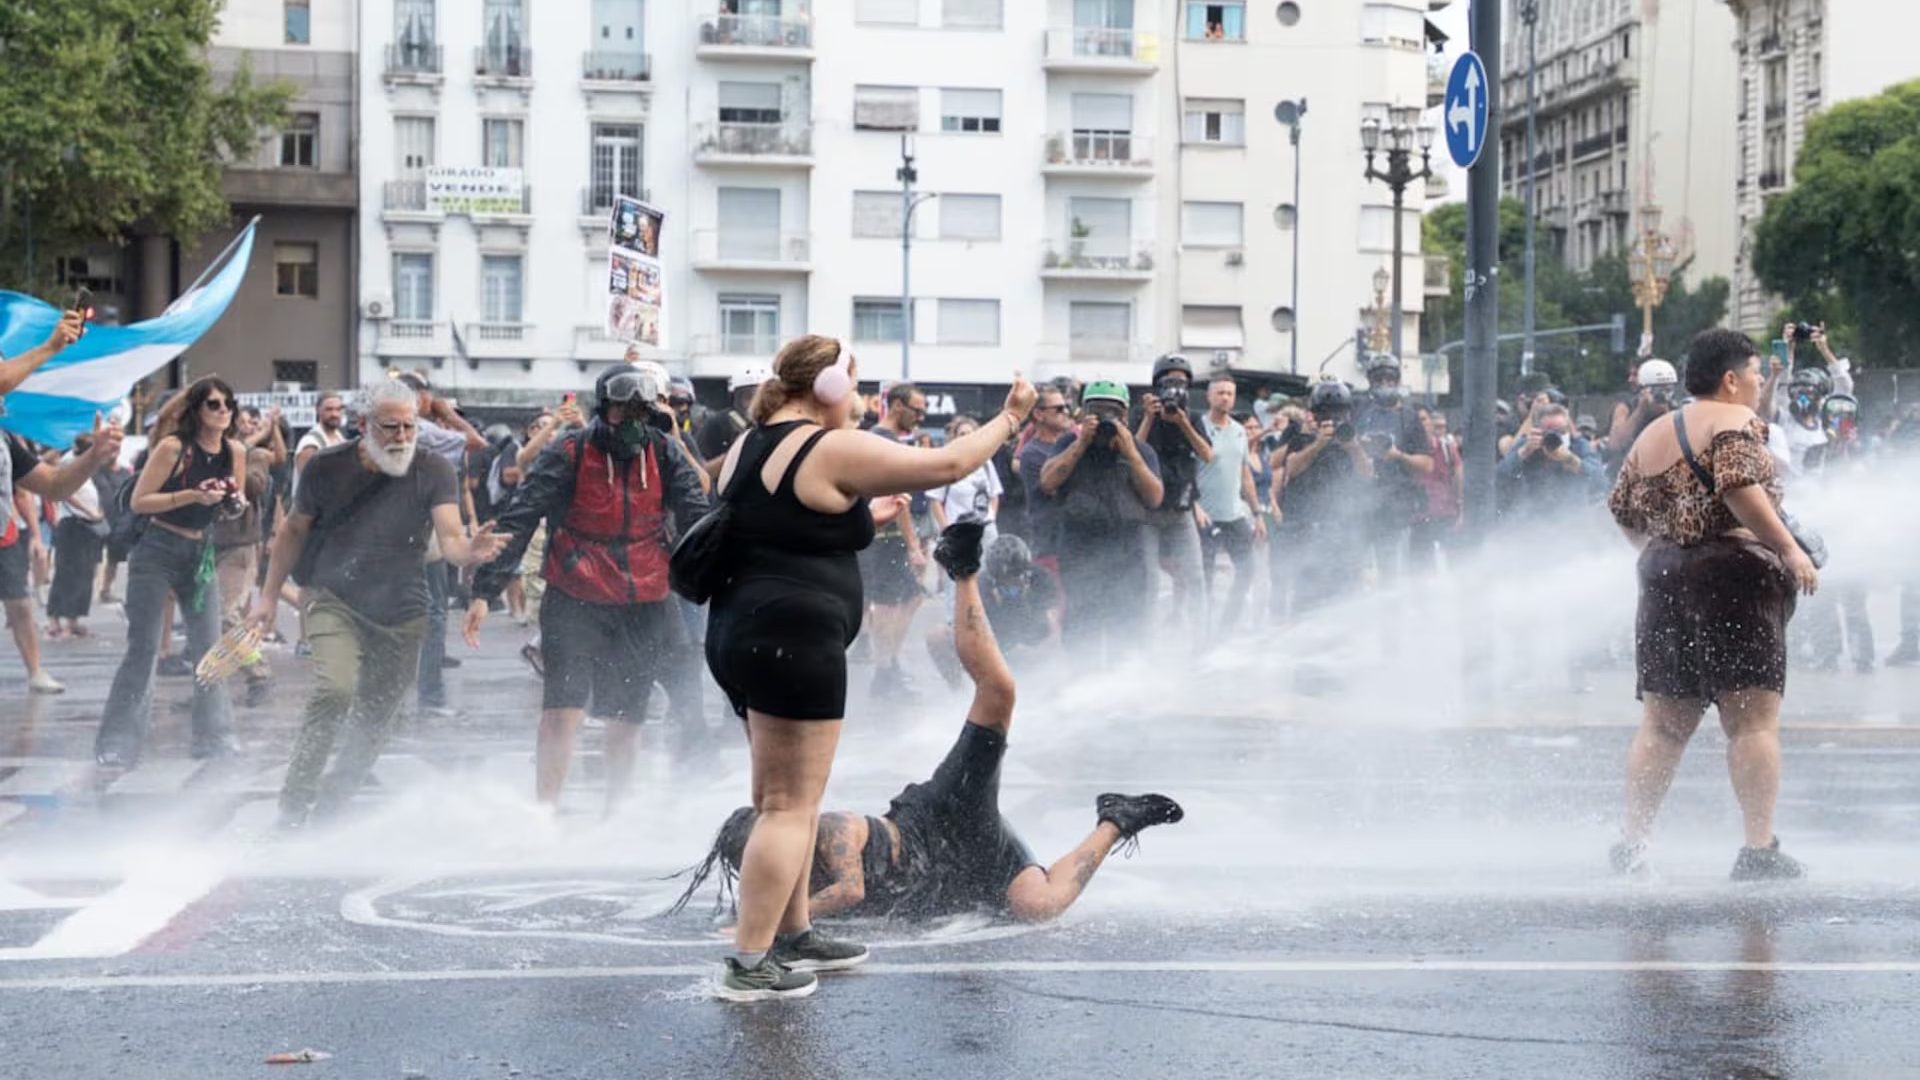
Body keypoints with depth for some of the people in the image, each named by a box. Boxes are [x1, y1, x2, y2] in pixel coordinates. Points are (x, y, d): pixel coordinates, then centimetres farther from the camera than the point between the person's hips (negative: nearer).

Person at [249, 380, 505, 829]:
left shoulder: (433, 471, -10)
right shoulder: (328, 467, -7)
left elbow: (449, 538, -22)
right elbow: (295, 530, 8)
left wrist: (469, 551, -45)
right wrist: (270, 595, 6)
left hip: (402, 615, 2)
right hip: (335, 602, -2)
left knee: (372, 728, 7)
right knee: (335, 690, -26)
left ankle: (326, 810, 25)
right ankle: (292, 807, -19)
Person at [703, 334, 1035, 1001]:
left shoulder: (747, 447, 14)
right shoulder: (833, 450, -12)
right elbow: (946, 465, -9)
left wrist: (858, 514, 31)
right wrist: (1009, 420, 4)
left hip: (739, 633, 10)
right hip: (794, 641, -10)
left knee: (786, 797, 20)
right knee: (791, 806, -5)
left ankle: (794, 933, 28)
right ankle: (748, 965, -7)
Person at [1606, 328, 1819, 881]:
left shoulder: (1651, 437, 18)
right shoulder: (1736, 421, -4)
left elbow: (1624, 511, 19)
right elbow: (1739, 486, -19)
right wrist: (1790, 550, -18)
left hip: (1662, 574, 7)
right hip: (1733, 573, -7)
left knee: (1663, 722, 10)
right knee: (1753, 718, -6)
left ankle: (1632, 841, 7)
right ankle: (1759, 849, -11)